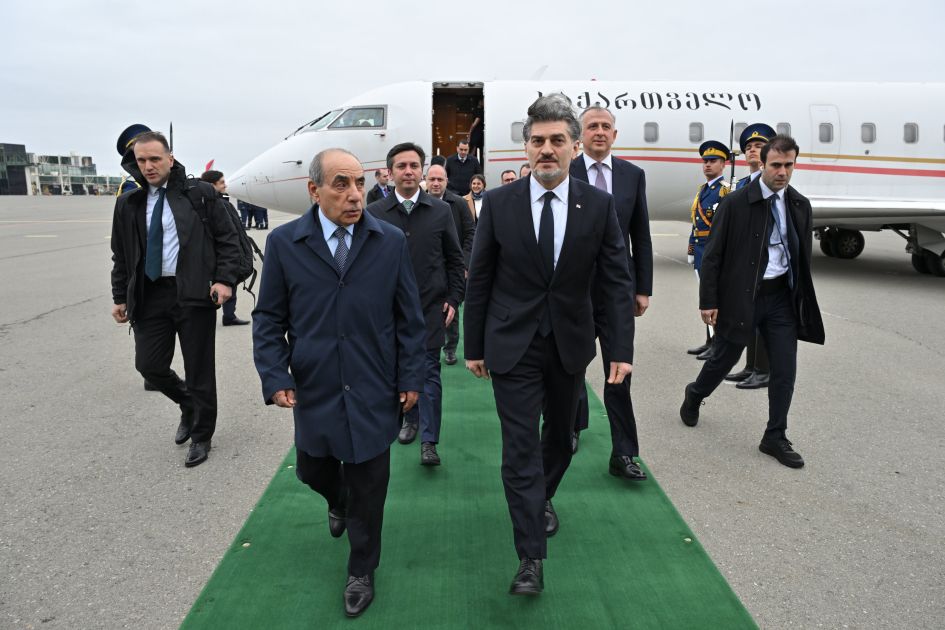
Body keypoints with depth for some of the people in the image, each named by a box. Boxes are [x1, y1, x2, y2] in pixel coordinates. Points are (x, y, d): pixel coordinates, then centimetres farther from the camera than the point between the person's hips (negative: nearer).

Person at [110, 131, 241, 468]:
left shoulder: (201, 194, -2)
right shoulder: (128, 204, 9)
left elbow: (228, 239, 0)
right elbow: (121, 255, 15)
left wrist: (224, 280, -9)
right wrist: (120, 297, 13)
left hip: (194, 293, -4)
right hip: (149, 295, 4)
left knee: (199, 368, 3)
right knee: (149, 364, 3)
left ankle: (201, 436, 22)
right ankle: (189, 406, 33)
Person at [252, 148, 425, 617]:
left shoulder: (391, 241, -4)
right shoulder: (283, 242, -3)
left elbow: (408, 317, 1)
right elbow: (268, 318, 1)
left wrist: (410, 377, -1)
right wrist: (275, 377, -7)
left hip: (373, 390, -1)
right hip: (314, 389, 1)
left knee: (368, 486, 8)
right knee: (313, 472, 17)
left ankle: (361, 571, 31)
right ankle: (338, 501, 54)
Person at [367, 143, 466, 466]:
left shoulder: (441, 211, 2)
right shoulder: (375, 213, 1)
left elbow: (455, 260, 6)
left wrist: (453, 299, -1)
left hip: (431, 308, -1)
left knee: (428, 372, 0)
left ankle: (429, 441, 7)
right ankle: (411, 419, 35)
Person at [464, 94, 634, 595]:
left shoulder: (599, 205, -4)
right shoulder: (499, 202, -6)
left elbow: (616, 281, -2)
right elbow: (479, 280, -1)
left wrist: (622, 349, -8)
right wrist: (474, 346, 0)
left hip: (569, 345, 2)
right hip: (513, 345, -2)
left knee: (560, 435, 19)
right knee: (520, 448, -2)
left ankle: (543, 499, 49)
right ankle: (531, 559, 7)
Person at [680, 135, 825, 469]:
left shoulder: (800, 206, 5)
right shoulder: (736, 203, -10)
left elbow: (803, 256, 12)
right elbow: (713, 255, -9)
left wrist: (802, 298, 11)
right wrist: (708, 301, -11)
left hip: (782, 296, 4)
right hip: (741, 295, -4)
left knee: (785, 370, 3)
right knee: (724, 359, 11)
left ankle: (775, 438, 17)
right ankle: (694, 395, 42)